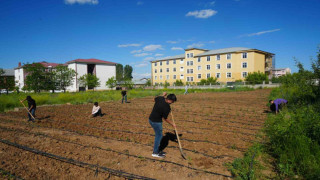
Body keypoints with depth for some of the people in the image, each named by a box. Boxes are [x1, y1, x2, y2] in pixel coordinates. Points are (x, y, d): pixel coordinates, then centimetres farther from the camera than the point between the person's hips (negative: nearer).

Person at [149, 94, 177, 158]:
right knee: (159, 136, 6)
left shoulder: (160, 98, -6)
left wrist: (163, 96, 23)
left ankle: (157, 150, 30)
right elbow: (165, 119, -11)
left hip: (151, 119, 9)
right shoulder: (167, 108, -24)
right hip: (156, 122, -9)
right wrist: (172, 124, 2)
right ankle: (155, 152, 17)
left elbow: (154, 99, 18)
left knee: (158, 135, 19)